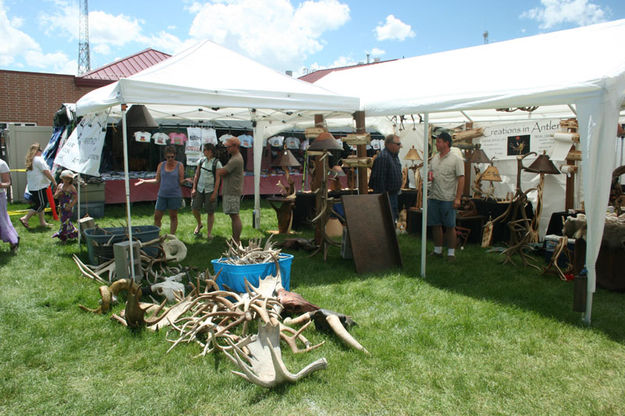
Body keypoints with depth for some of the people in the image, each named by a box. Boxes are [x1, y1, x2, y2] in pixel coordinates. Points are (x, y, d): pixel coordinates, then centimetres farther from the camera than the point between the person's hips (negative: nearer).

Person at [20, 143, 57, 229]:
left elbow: (27, 174, 22)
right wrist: (54, 182, -10)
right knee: (41, 204, -5)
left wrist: (28, 183, 30)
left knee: (40, 204, 14)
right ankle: (25, 219, -6)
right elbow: (46, 172, -16)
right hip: (39, 186, -10)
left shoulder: (29, 161, 15)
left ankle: (42, 222, 17)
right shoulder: (39, 159, -13)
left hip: (32, 187, 10)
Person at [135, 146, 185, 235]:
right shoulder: (161, 165, 7)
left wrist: (185, 180, -25)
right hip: (162, 195, 3)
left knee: (173, 217, 5)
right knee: (157, 217, 3)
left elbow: (181, 181, -3)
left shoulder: (179, 165, -2)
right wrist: (144, 181, 4)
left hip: (175, 195, -3)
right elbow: (157, 180, 11)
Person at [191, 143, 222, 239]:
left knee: (210, 212, 1)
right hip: (200, 189, 4)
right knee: (194, 208, 2)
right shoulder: (201, 161, 6)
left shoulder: (217, 163, -6)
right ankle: (199, 224, 31)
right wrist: (194, 188, 4)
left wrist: (214, 193, -12)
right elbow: (196, 175, 11)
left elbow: (218, 179, -7)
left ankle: (209, 233, 13)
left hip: (210, 190, -4)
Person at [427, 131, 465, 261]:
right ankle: (438, 250, 23)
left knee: (450, 226, 0)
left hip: (448, 199, -6)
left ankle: (451, 253, 9)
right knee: (435, 225, 11)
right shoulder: (435, 158, 12)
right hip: (433, 197, 6)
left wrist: (457, 198, -16)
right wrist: (429, 175, -2)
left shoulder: (456, 159, -7)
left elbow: (461, 179, -10)